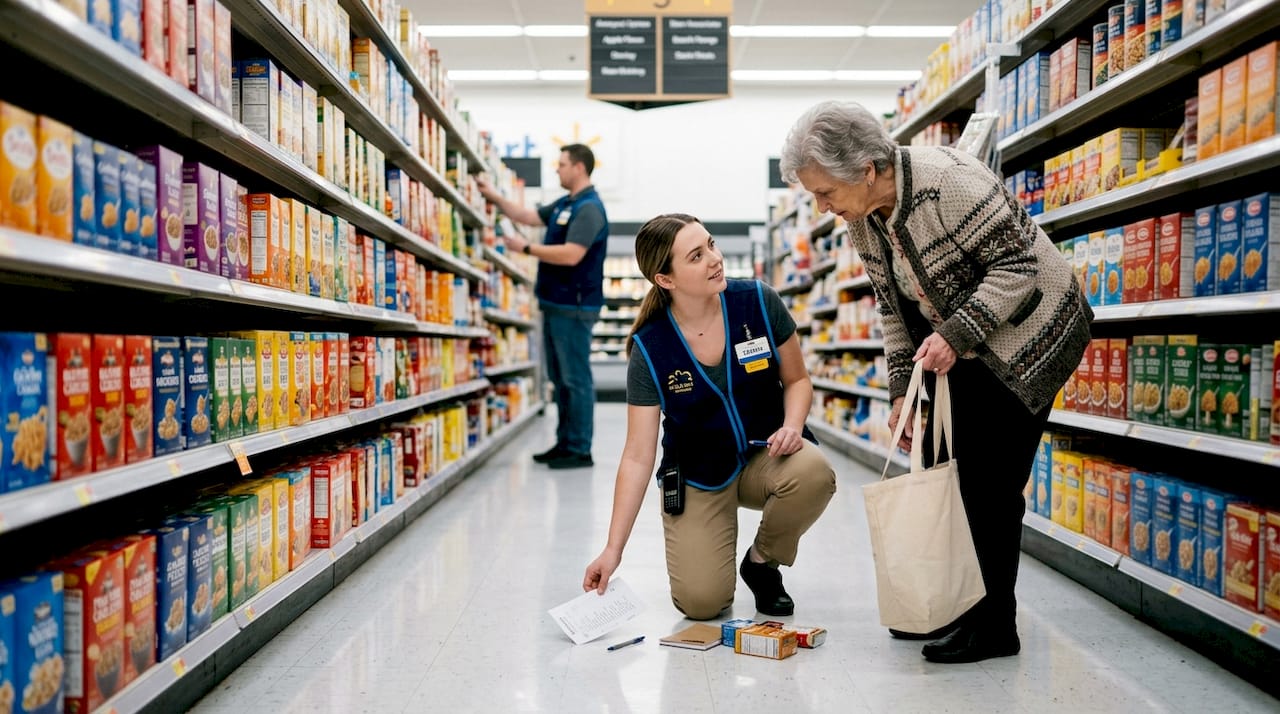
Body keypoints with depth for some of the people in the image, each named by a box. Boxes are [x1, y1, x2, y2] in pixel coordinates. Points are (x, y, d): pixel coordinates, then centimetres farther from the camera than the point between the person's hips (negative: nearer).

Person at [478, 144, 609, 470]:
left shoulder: (589, 208, -15)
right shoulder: (563, 205, 15)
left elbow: (571, 255, -24)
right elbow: (527, 216, 25)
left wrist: (526, 248, -16)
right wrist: (494, 196, 19)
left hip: (574, 307, -10)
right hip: (556, 304, 10)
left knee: (576, 379, -5)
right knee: (560, 379, 13)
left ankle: (580, 450, 2)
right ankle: (565, 443, 21)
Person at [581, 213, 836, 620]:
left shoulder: (758, 302, -14)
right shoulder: (650, 349, -17)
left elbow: (797, 379, 2)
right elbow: (638, 456, -14)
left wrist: (792, 426, -21)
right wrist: (613, 549, -17)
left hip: (765, 453, 2)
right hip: (697, 477, -2)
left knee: (813, 473, -33)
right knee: (701, 602, -19)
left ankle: (762, 562, -2)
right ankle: (698, 546, 19)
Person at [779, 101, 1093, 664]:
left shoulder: (949, 181, -29)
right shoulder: (860, 220, -4)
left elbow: (1019, 264, -24)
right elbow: (893, 306, 5)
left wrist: (955, 333, -30)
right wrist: (902, 390, 1)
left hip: (1025, 334, -8)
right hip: (956, 350, 8)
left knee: (989, 480, -7)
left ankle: (993, 626, 9)